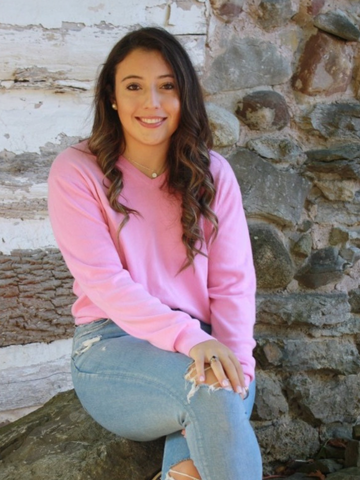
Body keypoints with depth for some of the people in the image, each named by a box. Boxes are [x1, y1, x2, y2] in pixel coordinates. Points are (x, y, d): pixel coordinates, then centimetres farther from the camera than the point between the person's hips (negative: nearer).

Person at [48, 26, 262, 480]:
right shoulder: (77, 171, -3)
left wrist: (235, 358, -17)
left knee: (233, 390, -32)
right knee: (213, 393, -33)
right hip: (111, 346, -3)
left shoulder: (212, 173, 7)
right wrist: (188, 337, -27)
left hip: (199, 346, 3)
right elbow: (104, 281, -13)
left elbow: (233, 280, 1)